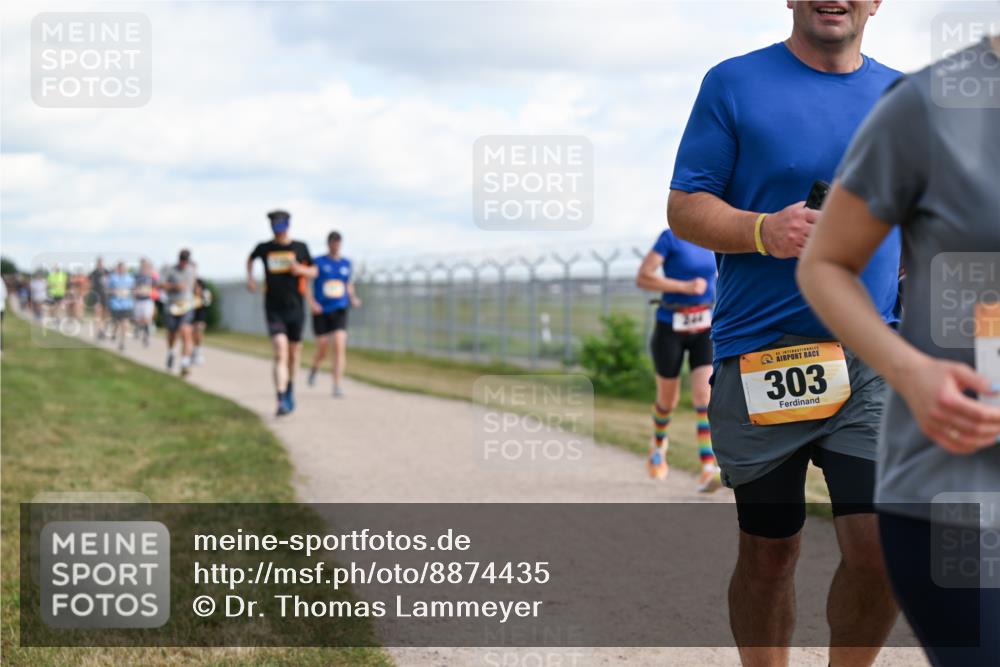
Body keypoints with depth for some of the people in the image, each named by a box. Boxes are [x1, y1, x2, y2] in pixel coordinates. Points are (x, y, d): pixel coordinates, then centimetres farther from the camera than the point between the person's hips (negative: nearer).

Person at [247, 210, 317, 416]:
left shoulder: (300, 248, 1)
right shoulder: (264, 248, 2)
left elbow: (314, 272, 10)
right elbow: (250, 259, 25)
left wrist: (300, 270, -11)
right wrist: (250, 277, 9)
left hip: (295, 308, 2)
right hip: (274, 310, -2)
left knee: (293, 354, 14)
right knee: (280, 353, -18)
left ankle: (289, 390, 40)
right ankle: (281, 401, -25)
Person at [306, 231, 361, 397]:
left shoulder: (346, 264, 9)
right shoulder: (318, 262, -2)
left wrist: (353, 299, 2)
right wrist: (311, 302, -18)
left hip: (339, 310, 2)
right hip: (321, 312, -2)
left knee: (339, 345, -16)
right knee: (322, 349, 4)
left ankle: (338, 385, -16)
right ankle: (314, 368, 40)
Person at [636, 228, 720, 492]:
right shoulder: (670, 237, -11)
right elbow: (642, 278, -17)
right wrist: (685, 287, -22)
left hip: (704, 330, 3)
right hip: (671, 329, -3)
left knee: (705, 395, -16)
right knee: (668, 400, 14)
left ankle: (708, 470, -24)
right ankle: (658, 445, 46)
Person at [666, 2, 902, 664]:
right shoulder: (735, 83, 1)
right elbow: (685, 207, -1)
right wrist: (764, 232, -19)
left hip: (872, 360, 2)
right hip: (759, 357, -2)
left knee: (882, 552, -8)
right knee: (769, 551, 8)